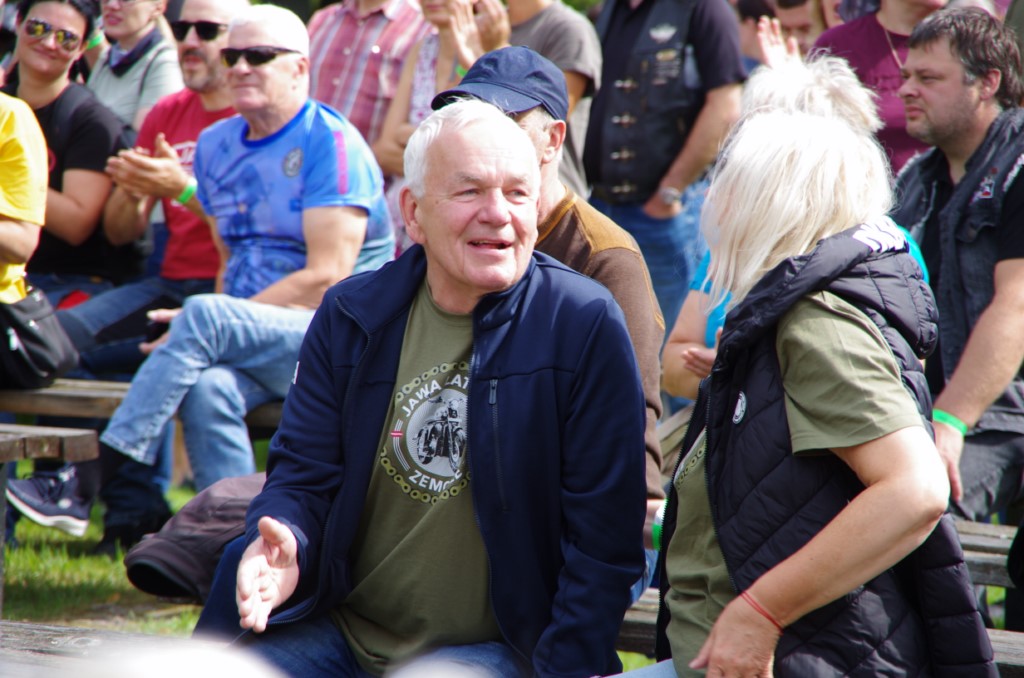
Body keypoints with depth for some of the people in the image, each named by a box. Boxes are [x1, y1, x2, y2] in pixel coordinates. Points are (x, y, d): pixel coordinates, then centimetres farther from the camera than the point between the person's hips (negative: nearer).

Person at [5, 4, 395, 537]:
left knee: (204, 316, -30)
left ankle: (85, 488, -32)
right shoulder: (217, 144, 15)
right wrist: (208, 330, -4)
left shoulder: (331, 143, -7)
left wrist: (214, 321, -16)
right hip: (251, 344, 5)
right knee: (208, 389, -30)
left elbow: (327, 279, -14)